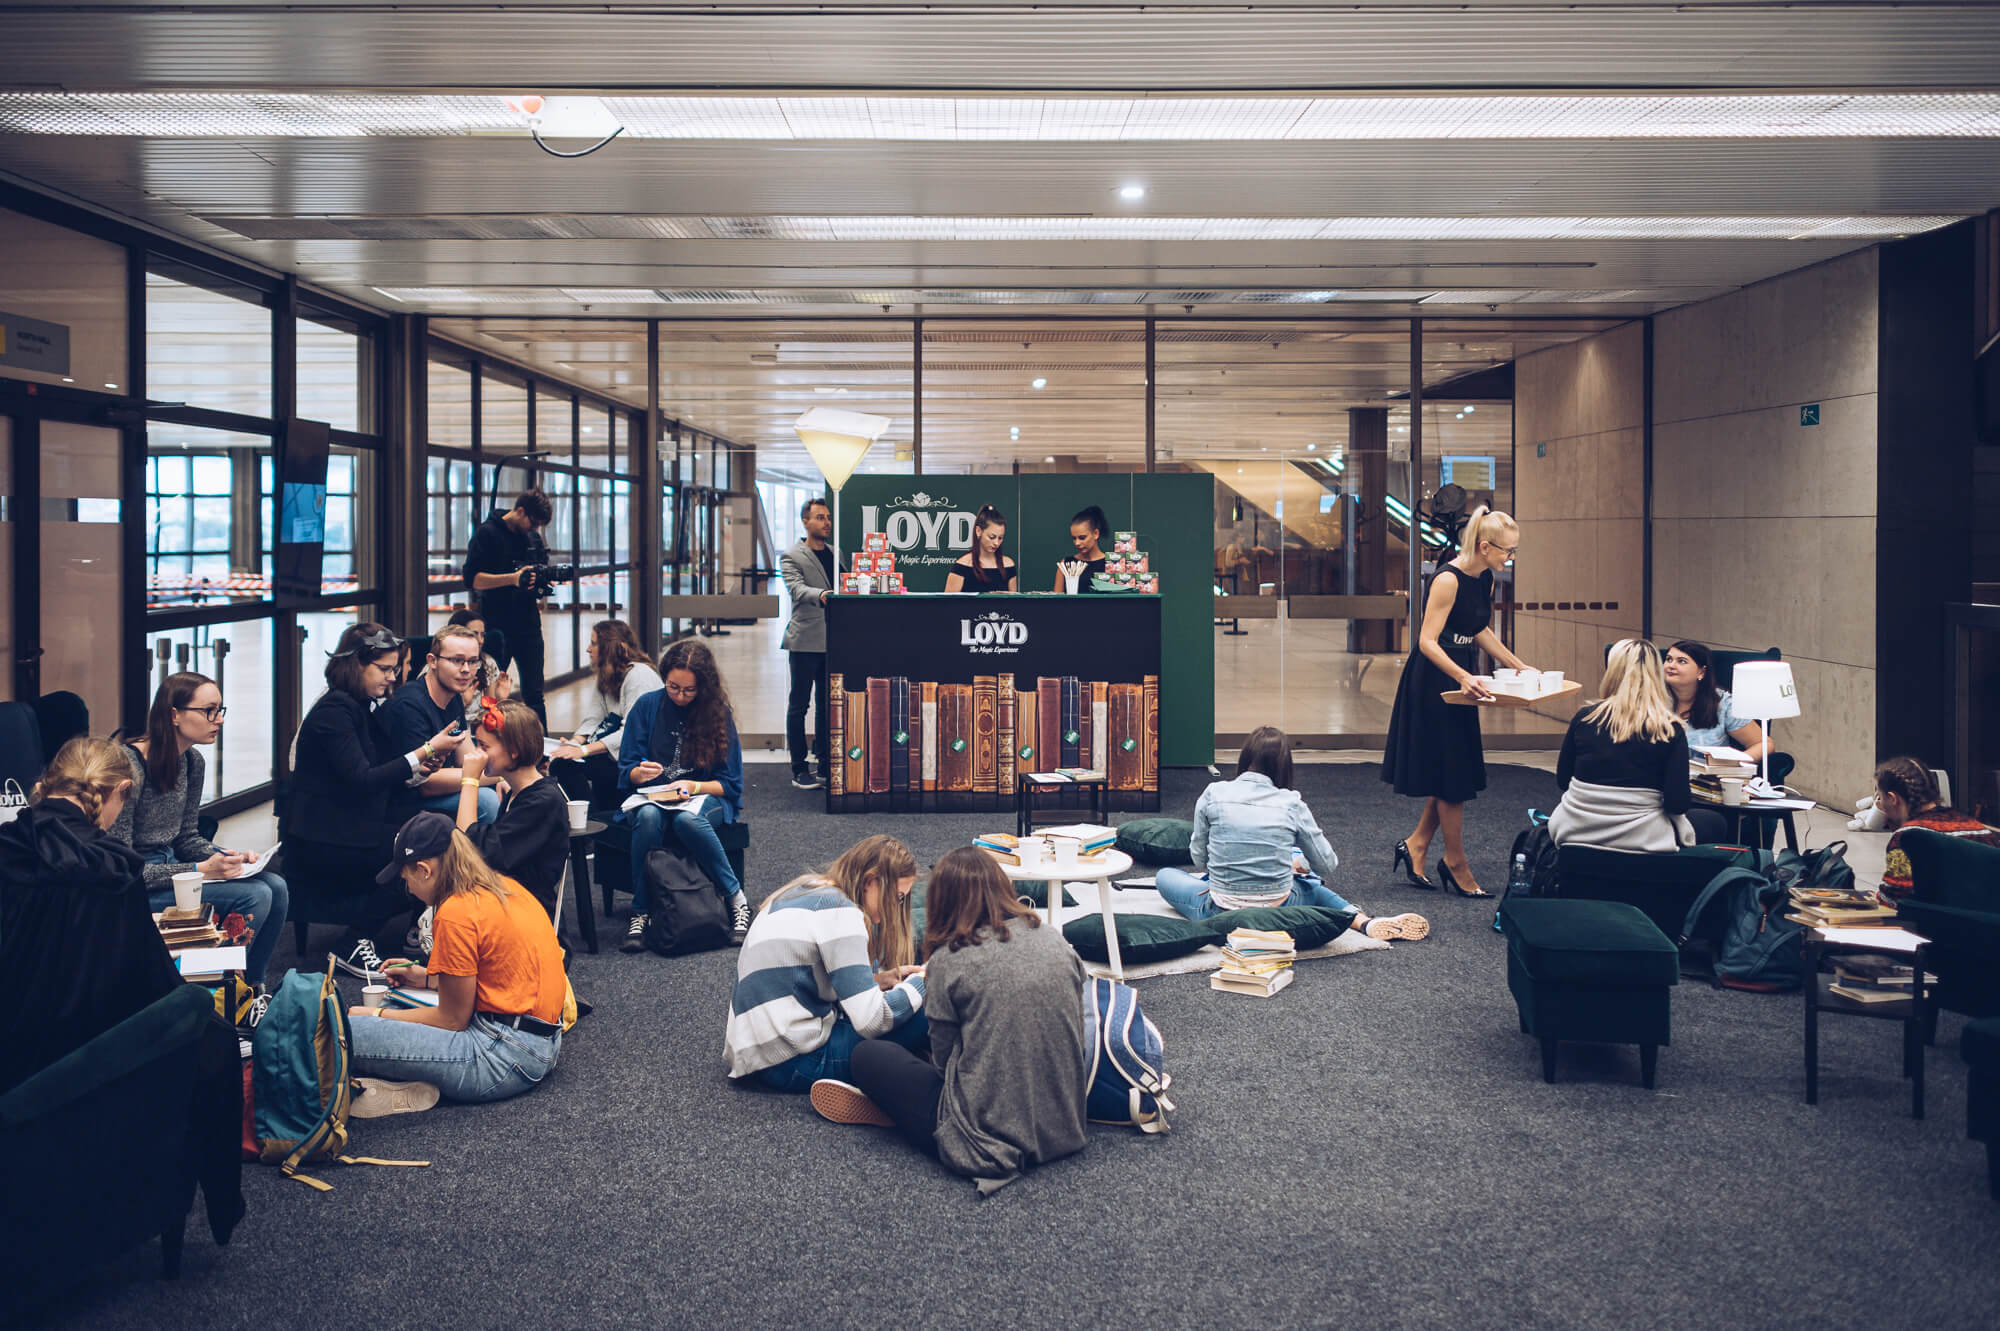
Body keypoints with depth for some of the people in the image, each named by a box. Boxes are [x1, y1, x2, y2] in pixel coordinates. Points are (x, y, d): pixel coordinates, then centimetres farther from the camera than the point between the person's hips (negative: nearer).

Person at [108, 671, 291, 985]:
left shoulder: (192, 761, 5)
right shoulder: (130, 766, -22)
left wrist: (229, 857, -4)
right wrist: (201, 870, -25)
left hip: (170, 867, 9)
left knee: (275, 886, -7)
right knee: (254, 896, -21)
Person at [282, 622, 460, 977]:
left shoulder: (360, 707, 14)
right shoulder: (333, 710, -15)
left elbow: (380, 773, 15)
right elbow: (361, 781, -23)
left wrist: (418, 765, -6)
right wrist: (423, 752, -22)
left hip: (349, 827, 9)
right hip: (319, 841, -9)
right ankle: (354, 945, -8)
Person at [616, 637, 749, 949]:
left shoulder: (718, 713, 0)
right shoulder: (647, 706, 3)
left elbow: (731, 784, 1)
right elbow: (626, 772, 5)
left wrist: (694, 787, -17)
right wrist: (640, 773, -18)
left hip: (706, 798, -1)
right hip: (651, 796, 2)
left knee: (686, 819, -37)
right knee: (649, 816, -35)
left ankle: (736, 899, -23)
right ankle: (640, 913, -27)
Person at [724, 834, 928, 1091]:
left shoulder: (805, 889, 12)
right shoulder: (840, 912, -15)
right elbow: (872, 1021, -21)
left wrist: (878, 980, 11)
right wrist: (922, 982, -4)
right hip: (791, 1065, -10)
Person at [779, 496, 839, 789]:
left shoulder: (835, 554, 17)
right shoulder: (791, 557, -2)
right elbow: (796, 588, -19)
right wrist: (821, 595, -38)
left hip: (832, 640, 6)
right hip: (805, 640, -6)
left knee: (826, 703, 11)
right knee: (799, 704, -2)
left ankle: (823, 762, 19)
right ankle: (799, 768, 2)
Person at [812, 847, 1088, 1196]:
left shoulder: (949, 961, -10)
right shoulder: (1056, 942, 2)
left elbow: (943, 1059, -2)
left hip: (988, 1138, -6)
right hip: (1064, 1128, 6)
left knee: (868, 1055, 11)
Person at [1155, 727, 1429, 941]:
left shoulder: (1213, 794, -6)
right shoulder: (1292, 804, -5)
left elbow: (1199, 857, 6)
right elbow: (1326, 867, 5)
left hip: (1221, 914, -1)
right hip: (1278, 914, 1)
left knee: (1165, 876, 25)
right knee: (1311, 885, 35)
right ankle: (1364, 921, 16)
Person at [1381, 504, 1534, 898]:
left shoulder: (1485, 579, 6)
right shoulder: (1448, 579, -21)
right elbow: (1427, 642, -24)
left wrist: (1518, 666, 15)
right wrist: (1463, 677, -35)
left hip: (1460, 680, 9)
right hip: (1433, 683, -9)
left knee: (1455, 772, 12)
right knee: (1451, 776, -1)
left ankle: (1416, 844, 25)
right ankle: (1456, 865, 11)